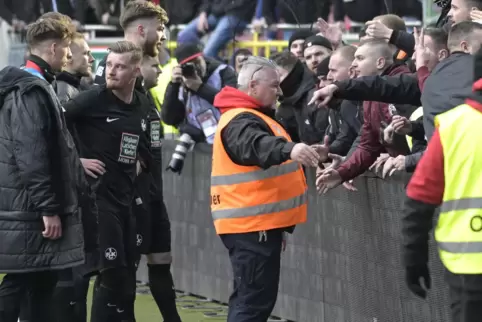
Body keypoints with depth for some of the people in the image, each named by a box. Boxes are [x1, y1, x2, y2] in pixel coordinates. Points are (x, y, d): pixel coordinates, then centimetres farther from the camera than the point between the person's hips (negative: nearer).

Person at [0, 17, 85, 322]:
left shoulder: (39, 87, 16)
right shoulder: (29, 91, -16)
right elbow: (31, 156, -22)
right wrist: (48, 208, -21)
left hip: (37, 207, 10)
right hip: (31, 210, -10)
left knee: (43, 285, 12)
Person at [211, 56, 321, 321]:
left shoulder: (250, 117, 19)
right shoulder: (240, 122, -16)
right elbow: (257, 146, -39)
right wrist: (289, 149, -56)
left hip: (256, 223, 11)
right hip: (253, 224, -11)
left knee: (248, 298, 16)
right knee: (255, 301, -13)